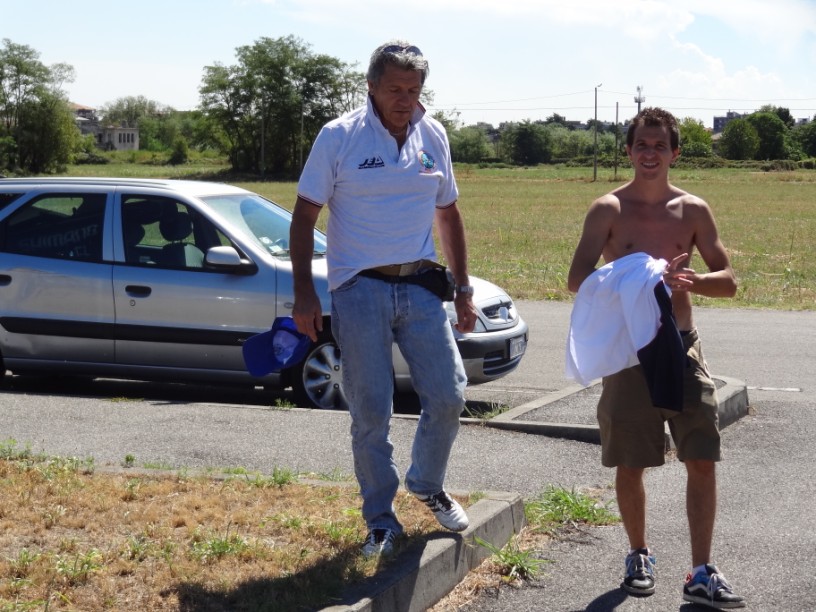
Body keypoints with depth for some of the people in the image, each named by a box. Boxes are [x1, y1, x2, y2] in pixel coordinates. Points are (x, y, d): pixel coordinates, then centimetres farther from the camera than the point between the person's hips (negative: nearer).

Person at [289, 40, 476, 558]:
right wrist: (304, 293, -10)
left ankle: (428, 485, 29)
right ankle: (381, 521, 14)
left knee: (449, 397, 2)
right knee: (371, 413, 0)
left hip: (421, 286, 4)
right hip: (360, 288, -4)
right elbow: (305, 216, -3)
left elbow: (448, 214, 17)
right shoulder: (339, 137, -5)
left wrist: (463, 289, 15)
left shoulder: (433, 137, 8)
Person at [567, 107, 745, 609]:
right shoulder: (609, 210, -3)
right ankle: (639, 557, 27)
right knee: (630, 463, 6)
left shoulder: (693, 210, 4)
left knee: (703, 460, -3)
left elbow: (728, 281, 2)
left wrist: (687, 280, -19)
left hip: (682, 346, 2)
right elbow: (578, 280, -13)